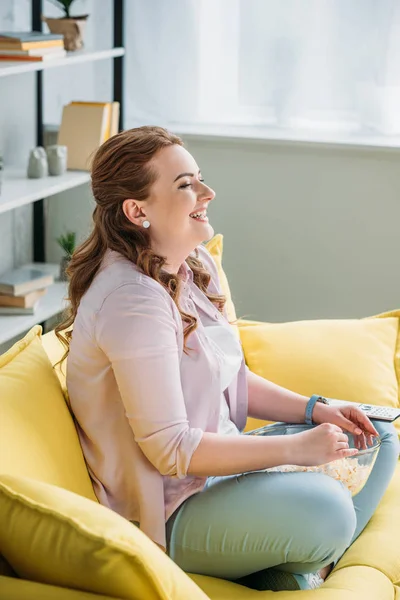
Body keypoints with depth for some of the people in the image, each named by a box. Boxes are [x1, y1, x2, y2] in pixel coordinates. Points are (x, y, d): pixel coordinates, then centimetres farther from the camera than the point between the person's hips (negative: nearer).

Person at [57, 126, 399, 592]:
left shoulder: (195, 266, 6)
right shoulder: (133, 300, -25)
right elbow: (170, 449, -26)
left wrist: (316, 410, 1)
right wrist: (296, 449, -21)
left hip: (216, 460, 10)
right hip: (168, 511, -10)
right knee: (324, 507, -31)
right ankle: (285, 577, 4)